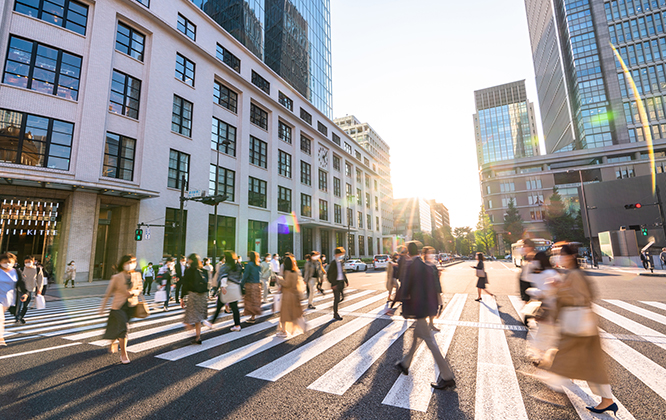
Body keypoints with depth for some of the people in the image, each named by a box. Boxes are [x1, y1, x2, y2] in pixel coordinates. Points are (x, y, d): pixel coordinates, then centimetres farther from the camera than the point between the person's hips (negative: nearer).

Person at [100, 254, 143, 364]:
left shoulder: (137, 276, 1)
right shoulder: (116, 277, -9)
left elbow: (140, 288, 10)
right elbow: (108, 292, 0)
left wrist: (133, 292, -12)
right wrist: (102, 307, 3)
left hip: (131, 306, 4)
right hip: (118, 306, -4)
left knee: (119, 328, 17)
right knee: (124, 327, -14)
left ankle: (113, 343, 50)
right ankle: (123, 354, -1)